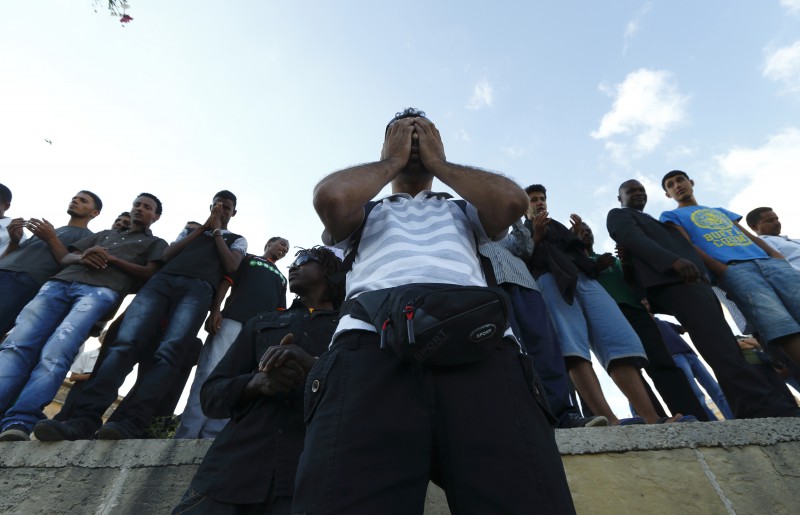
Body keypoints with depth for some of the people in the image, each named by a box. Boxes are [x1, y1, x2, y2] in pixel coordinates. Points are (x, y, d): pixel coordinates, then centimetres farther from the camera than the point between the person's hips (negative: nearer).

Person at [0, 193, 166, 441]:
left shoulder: (156, 243, 23)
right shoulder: (106, 233, 37)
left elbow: (150, 274, 5)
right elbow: (65, 258, 28)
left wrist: (111, 258, -5)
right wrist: (82, 257, 3)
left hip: (101, 290, -4)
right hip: (60, 282, 5)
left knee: (55, 353, -26)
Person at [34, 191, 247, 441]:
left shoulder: (238, 240, 26)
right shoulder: (191, 228, 35)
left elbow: (231, 266, 5)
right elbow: (166, 255, 18)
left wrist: (216, 231, 13)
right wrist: (204, 227, 16)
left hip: (199, 289, -3)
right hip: (163, 279, 3)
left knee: (169, 351, -25)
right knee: (126, 342, -19)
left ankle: (133, 424, -33)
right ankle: (84, 419, -25)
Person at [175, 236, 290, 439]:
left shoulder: (281, 278, 33)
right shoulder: (247, 259, 22)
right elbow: (225, 281, 7)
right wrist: (215, 310, -10)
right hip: (231, 320, -3)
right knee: (209, 375, -13)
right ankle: (184, 439, -12)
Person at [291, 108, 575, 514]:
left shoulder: (462, 211, 35)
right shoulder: (365, 213, 31)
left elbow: (512, 202, 12)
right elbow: (330, 198, 6)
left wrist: (437, 161, 25)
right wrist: (393, 160, 23)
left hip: (477, 336, 2)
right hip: (373, 339, 0)